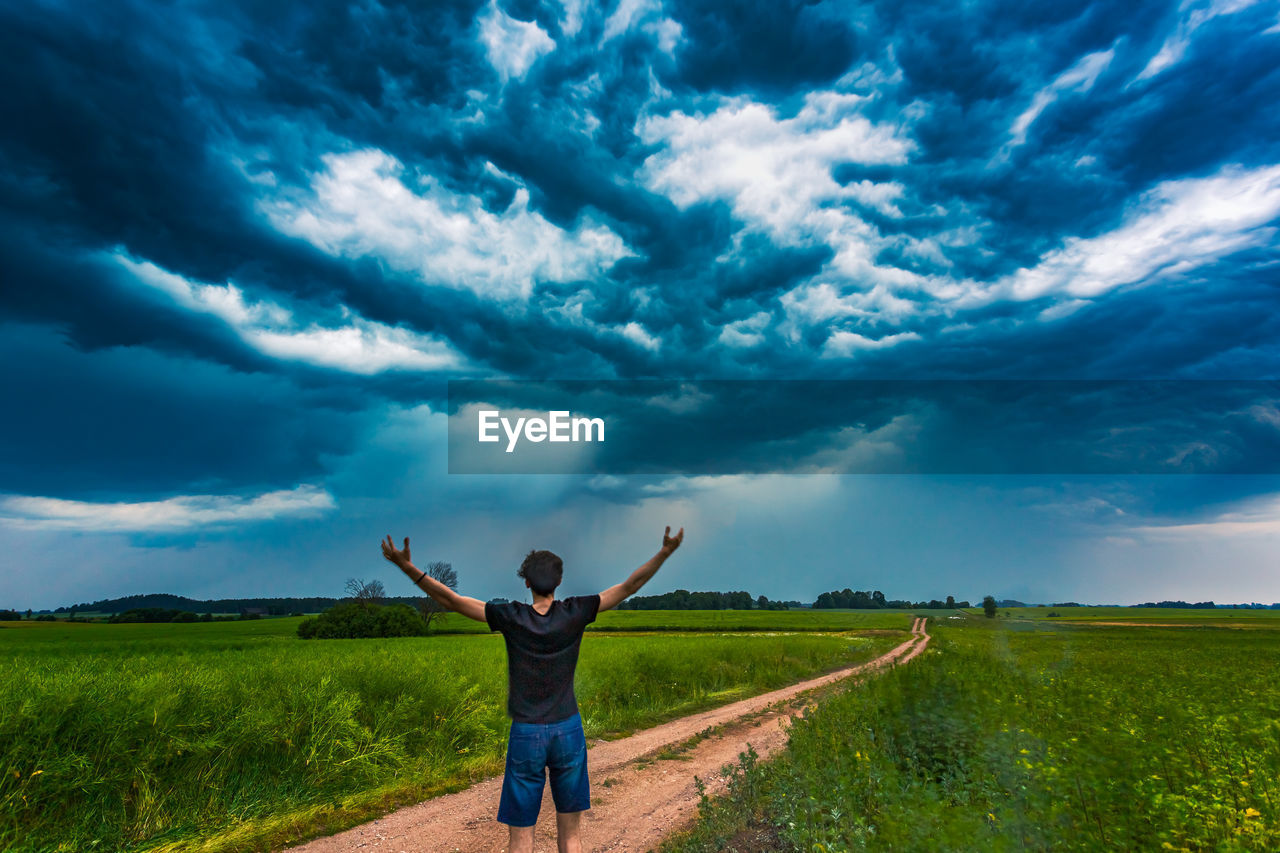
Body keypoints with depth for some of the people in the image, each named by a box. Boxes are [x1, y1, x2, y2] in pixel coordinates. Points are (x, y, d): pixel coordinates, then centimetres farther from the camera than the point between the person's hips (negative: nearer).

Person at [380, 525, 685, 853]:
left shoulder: (512, 618, -11)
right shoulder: (574, 614, -8)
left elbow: (451, 600, -13)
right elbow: (629, 586, -8)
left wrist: (407, 566, -15)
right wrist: (665, 552, -7)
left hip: (526, 736, -1)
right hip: (568, 730, 1)